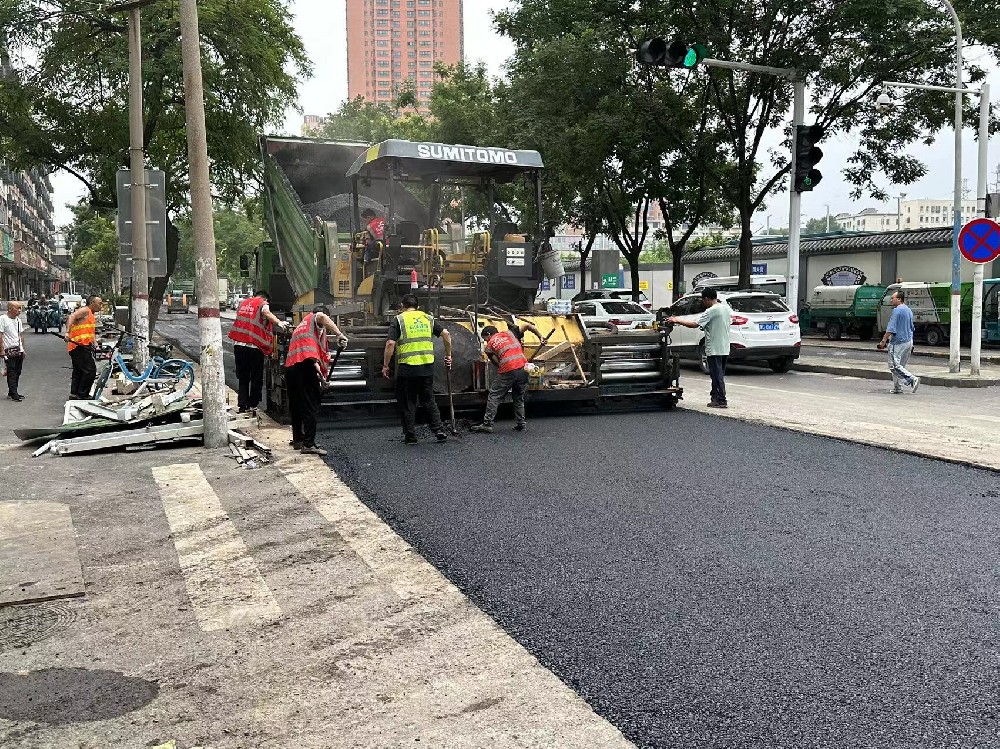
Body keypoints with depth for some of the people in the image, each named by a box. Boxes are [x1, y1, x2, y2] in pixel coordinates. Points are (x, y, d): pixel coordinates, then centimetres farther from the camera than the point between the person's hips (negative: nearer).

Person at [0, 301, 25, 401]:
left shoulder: (18, 320, 13)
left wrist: (23, 349, 16)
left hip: (19, 351, 7)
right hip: (9, 351, -7)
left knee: (17, 372, 8)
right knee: (11, 373, -5)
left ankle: (12, 393, 16)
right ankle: (14, 394, -4)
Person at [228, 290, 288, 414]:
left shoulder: (243, 303, 18)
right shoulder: (263, 304, 0)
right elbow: (266, 313, -22)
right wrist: (279, 322, -35)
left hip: (238, 344, 5)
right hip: (253, 346, -5)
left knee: (243, 377, 14)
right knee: (256, 378, 6)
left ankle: (242, 405, 12)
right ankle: (253, 405, 6)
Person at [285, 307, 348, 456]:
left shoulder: (299, 327, 35)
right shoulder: (315, 318, 13)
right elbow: (322, 317, -14)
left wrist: (318, 369, 17)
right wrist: (339, 335, -21)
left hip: (290, 366, 8)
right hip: (305, 367, -8)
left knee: (296, 406, 17)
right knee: (311, 407, -7)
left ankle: (298, 439, 26)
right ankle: (308, 444, -10)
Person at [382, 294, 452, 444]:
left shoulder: (398, 320, -1)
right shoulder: (428, 318, 11)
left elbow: (390, 344, -10)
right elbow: (446, 334, 4)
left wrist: (385, 365, -3)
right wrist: (448, 355, 13)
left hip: (407, 368, -4)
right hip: (427, 367, 4)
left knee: (407, 403, 8)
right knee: (429, 401, 17)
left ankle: (410, 436, 10)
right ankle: (439, 430, 10)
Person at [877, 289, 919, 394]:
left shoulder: (897, 310, -14)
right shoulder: (909, 310, 15)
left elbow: (891, 328, -18)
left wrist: (883, 341, -13)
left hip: (899, 342, -9)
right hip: (909, 341, 9)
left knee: (894, 366, -8)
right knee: (900, 365, 14)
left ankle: (912, 379, -17)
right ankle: (898, 387, 14)